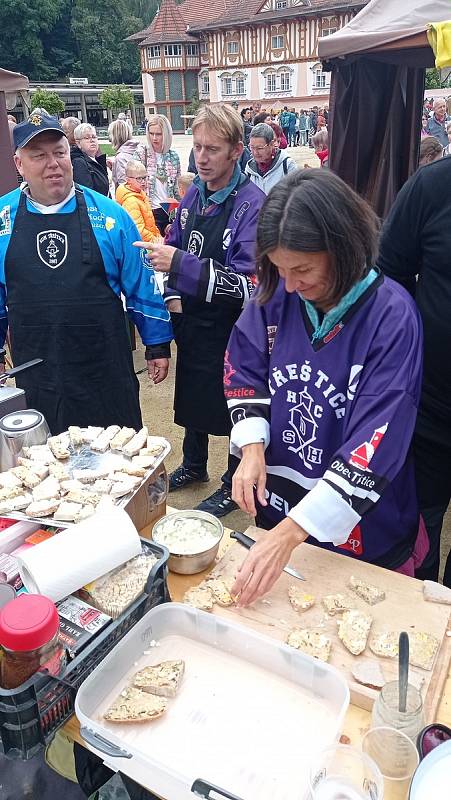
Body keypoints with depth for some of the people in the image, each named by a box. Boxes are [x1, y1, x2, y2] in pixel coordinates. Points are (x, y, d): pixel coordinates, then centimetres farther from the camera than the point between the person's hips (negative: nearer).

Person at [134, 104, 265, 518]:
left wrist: (179, 265, -31)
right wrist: (173, 294, 0)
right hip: (190, 323, 7)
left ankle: (235, 483, 33)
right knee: (191, 393, 22)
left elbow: (248, 285, -28)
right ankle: (194, 465, 47)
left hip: (230, 330, -7)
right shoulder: (194, 193, 3)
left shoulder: (252, 204, -20)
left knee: (234, 406, 10)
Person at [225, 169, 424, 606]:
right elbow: (244, 368, 0)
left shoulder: (391, 316, -24)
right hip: (277, 500, 4)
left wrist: (292, 531, -33)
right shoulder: (276, 293, -11)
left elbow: (376, 443, -28)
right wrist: (252, 446, -17)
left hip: (362, 525, -3)